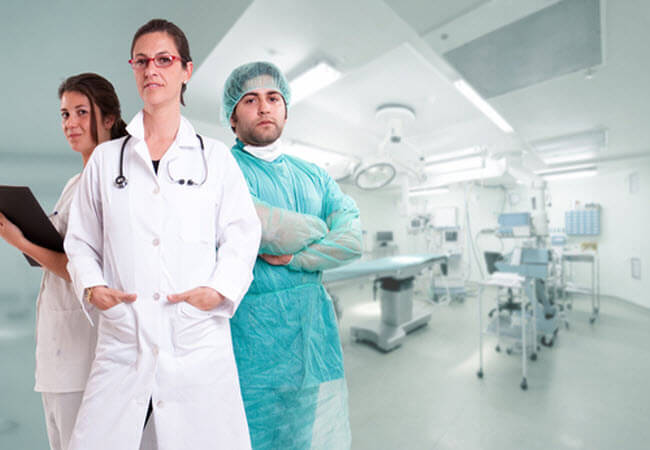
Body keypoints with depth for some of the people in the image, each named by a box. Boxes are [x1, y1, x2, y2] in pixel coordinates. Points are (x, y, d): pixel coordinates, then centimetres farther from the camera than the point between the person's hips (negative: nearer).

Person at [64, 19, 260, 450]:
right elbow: (81, 239, 13)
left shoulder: (216, 157, 5)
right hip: (121, 340, 3)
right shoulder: (105, 158, 12)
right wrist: (92, 285, -4)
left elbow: (242, 235, 0)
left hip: (199, 340, -1)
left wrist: (220, 289, -13)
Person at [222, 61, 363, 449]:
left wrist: (290, 257, -12)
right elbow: (265, 229, -20)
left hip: (315, 330, 4)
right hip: (253, 330, -3)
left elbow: (352, 239, -2)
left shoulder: (315, 176, 12)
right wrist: (317, 229, -3)